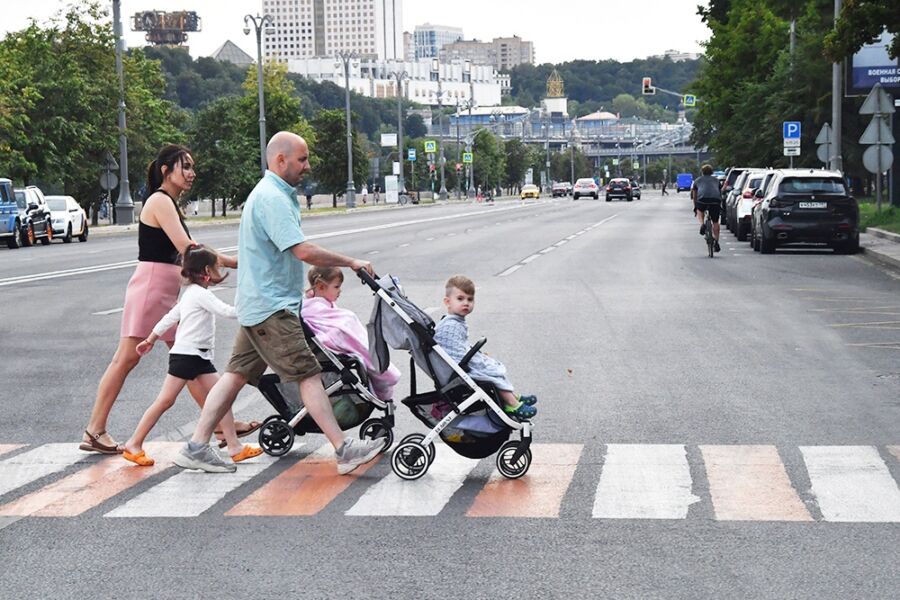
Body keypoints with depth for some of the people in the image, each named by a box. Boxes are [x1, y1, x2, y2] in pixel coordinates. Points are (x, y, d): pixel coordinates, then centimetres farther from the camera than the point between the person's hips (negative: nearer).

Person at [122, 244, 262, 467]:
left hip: (200, 357, 10)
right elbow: (227, 311, -19)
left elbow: (170, 317, 23)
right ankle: (134, 445, -1)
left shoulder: (191, 294, 19)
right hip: (185, 355, -10)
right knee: (165, 401, -7)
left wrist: (150, 340, 27)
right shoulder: (200, 294, -12)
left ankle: (235, 447, -2)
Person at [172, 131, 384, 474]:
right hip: (271, 307, -11)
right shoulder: (272, 198, -16)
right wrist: (351, 263, -15)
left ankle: (196, 448, 9)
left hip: (257, 305, 11)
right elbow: (304, 251, -23)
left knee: (237, 374, 9)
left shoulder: (276, 194, 19)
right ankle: (344, 450, -11)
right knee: (309, 374, -10)